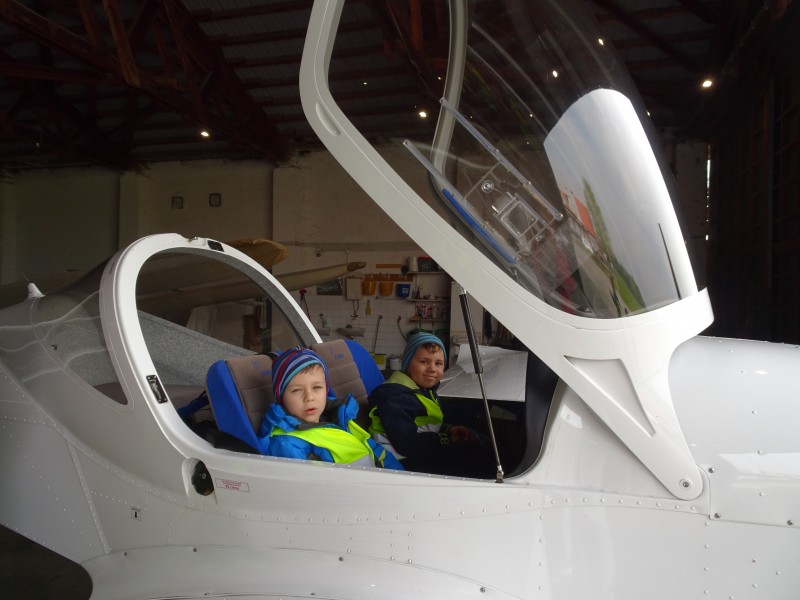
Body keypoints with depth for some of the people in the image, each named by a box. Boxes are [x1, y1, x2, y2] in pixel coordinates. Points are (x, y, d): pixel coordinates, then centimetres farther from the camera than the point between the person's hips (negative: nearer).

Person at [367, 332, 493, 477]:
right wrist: (447, 439, -18)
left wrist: (449, 430, -2)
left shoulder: (426, 389, 12)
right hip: (406, 463, -10)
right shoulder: (395, 397, -22)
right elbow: (407, 444, -28)